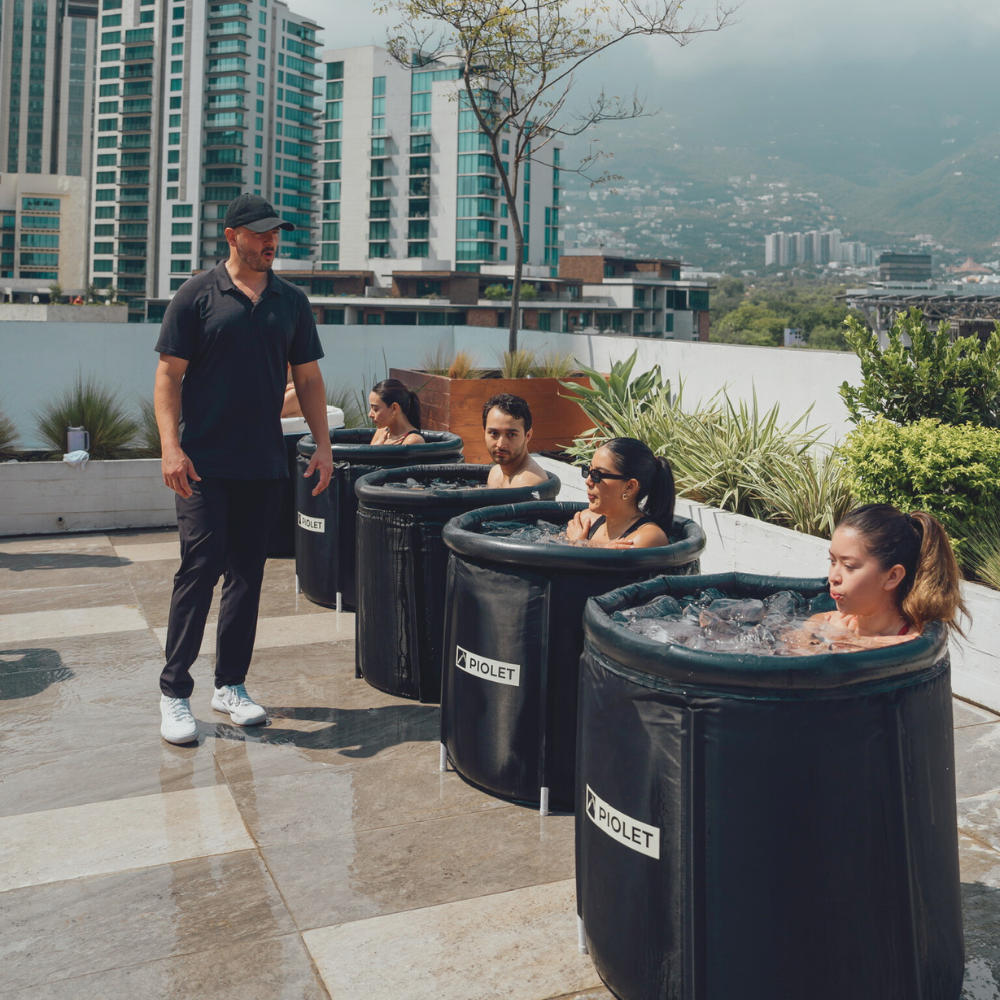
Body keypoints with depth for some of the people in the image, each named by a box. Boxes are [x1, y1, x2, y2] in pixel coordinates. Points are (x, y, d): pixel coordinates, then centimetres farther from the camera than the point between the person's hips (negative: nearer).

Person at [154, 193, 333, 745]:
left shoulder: (291, 301, 11)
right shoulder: (198, 295, -1)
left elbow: (307, 378, 14)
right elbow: (169, 374, -4)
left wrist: (323, 444, 5)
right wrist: (171, 447, -15)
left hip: (265, 464, 4)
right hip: (204, 463, -4)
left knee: (247, 574, 8)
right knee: (200, 567, -7)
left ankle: (231, 684, 20)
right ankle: (174, 690, 4)